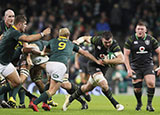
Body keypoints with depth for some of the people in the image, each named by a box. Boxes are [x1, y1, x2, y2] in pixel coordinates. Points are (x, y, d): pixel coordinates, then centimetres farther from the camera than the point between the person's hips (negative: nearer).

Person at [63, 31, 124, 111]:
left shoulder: (114, 46, -26)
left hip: (104, 67, 3)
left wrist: (107, 61, -39)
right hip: (93, 65, -3)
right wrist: (78, 41, -23)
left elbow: (121, 60, -38)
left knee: (88, 88, 16)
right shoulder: (97, 40, -22)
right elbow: (85, 38, -2)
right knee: (104, 84, -24)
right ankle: (115, 104, -7)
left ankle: (70, 99, 37)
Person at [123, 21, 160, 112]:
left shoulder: (151, 40, 1)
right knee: (137, 88, -4)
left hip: (148, 65, 0)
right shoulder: (130, 40, -1)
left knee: (151, 83, -21)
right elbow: (126, 55, -1)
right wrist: (129, 69, -10)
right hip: (135, 67, 0)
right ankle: (139, 103, 25)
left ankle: (149, 104, -7)